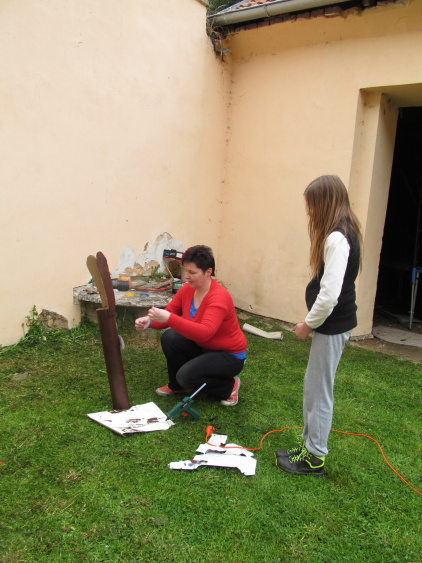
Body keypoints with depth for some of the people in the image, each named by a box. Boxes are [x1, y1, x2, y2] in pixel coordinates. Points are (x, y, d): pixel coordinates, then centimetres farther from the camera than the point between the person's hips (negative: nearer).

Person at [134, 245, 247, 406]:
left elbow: (204, 333, -43)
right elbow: (168, 315, -4)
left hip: (229, 355, -7)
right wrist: (149, 321, -26)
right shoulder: (187, 289, -7)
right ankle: (176, 385, 8)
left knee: (187, 375, -26)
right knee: (169, 337, -16)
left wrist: (169, 318, -51)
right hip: (203, 347, 7)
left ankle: (229, 386, 2)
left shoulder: (219, 297, -30)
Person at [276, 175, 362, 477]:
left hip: (332, 325, -10)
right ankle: (309, 445, 35)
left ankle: (314, 457, 21)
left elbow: (329, 295, -26)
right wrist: (312, 322, 12)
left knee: (319, 391, 4)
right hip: (331, 323, 10)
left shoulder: (337, 239, -21)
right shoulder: (342, 233, 10)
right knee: (314, 387, 19)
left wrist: (308, 324, -11)